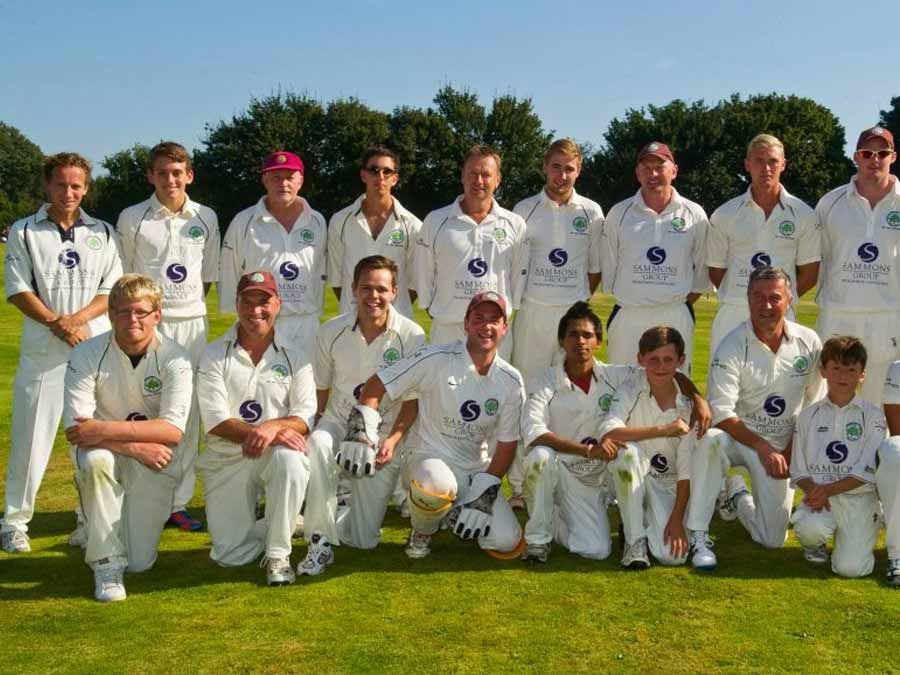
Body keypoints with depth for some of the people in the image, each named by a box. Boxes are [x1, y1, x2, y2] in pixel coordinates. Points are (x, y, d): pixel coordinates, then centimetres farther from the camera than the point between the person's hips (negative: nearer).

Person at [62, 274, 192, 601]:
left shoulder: (174, 358, -14)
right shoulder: (86, 355, -13)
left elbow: (173, 431, -22)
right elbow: (75, 429, -19)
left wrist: (105, 430, -30)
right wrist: (135, 446, -29)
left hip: (156, 462, 0)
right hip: (107, 452, 1)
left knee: (140, 562, -6)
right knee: (95, 459, -37)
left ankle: (146, 516, 30)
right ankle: (107, 562, -20)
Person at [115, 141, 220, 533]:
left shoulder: (206, 218, 7)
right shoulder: (132, 218, 0)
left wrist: (191, 306, 9)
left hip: (193, 324, 3)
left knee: (188, 413, 5)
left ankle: (178, 502, 14)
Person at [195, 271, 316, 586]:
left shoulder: (293, 358, 4)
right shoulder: (214, 356, 1)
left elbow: (304, 417, -4)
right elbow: (215, 420, -8)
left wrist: (272, 427, -26)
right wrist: (255, 434, -24)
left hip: (276, 453, -1)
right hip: (227, 460, 1)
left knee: (290, 461, -38)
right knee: (230, 555, -7)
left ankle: (278, 556, -19)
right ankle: (289, 522, 23)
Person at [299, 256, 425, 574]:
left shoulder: (411, 335, -11)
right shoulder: (332, 331, -5)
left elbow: (412, 400, -7)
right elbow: (319, 390, 3)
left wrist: (393, 439, -20)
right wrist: (314, 431, -11)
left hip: (385, 432, -1)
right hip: (340, 421, 1)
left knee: (363, 539, -2)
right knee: (317, 446, -38)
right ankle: (321, 541, -23)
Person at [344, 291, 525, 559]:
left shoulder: (511, 380, -1)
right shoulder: (436, 360, -12)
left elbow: (506, 443, 2)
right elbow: (376, 385, -9)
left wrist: (485, 493, -8)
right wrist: (361, 429, -24)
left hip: (478, 469, 4)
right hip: (432, 458, -4)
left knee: (507, 543, -13)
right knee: (438, 486, -40)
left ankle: (458, 514, 21)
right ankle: (422, 532, -3)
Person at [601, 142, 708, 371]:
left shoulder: (695, 214, 5)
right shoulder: (619, 213, 5)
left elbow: (703, 269, 9)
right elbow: (608, 268, 8)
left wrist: (683, 304, 4)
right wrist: (624, 299, 5)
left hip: (677, 318, 0)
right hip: (628, 316, 0)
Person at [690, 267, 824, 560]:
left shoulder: (809, 343, -4)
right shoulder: (732, 346, -15)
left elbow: (814, 407, 4)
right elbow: (720, 412, -20)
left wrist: (791, 452, -2)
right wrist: (763, 447, -23)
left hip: (783, 447, 3)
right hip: (739, 438, -3)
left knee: (773, 538, -1)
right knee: (709, 440, -40)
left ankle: (737, 494, 31)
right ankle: (697, 535, -26)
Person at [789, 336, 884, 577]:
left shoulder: (873, 415, 1)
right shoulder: (808, 415, 8)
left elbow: (866, 471, -6)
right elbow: (799, 470, 6)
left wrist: (828, 489, -17)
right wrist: (813, 491, -15)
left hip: (858, 496, -1)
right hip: (818, 494, 1)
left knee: (850, 567, -18)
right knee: (809, 528, -33)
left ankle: (857, 539, 18)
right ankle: (816, 545, 6)